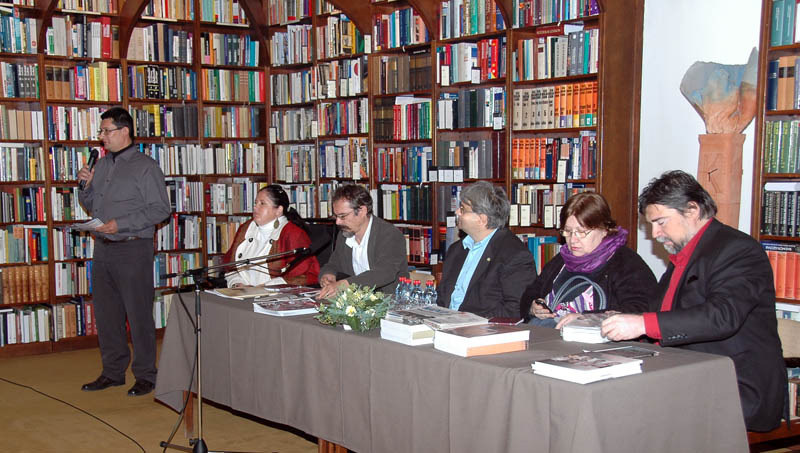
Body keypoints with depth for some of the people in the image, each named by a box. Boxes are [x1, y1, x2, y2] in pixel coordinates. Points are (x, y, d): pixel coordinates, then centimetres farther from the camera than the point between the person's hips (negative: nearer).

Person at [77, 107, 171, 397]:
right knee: (106, 313, 12)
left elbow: (160, 209, -12)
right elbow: (91, 206, 23)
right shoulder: (102, 165, 15)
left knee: (138, 313, -3)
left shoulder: (145, 166, -6)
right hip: (102, 248, 7)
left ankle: (145, 375, 7)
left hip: (132, 248, -7)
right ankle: (113, 371, 23)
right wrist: (87, 185, 3)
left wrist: (121, 224, -17)